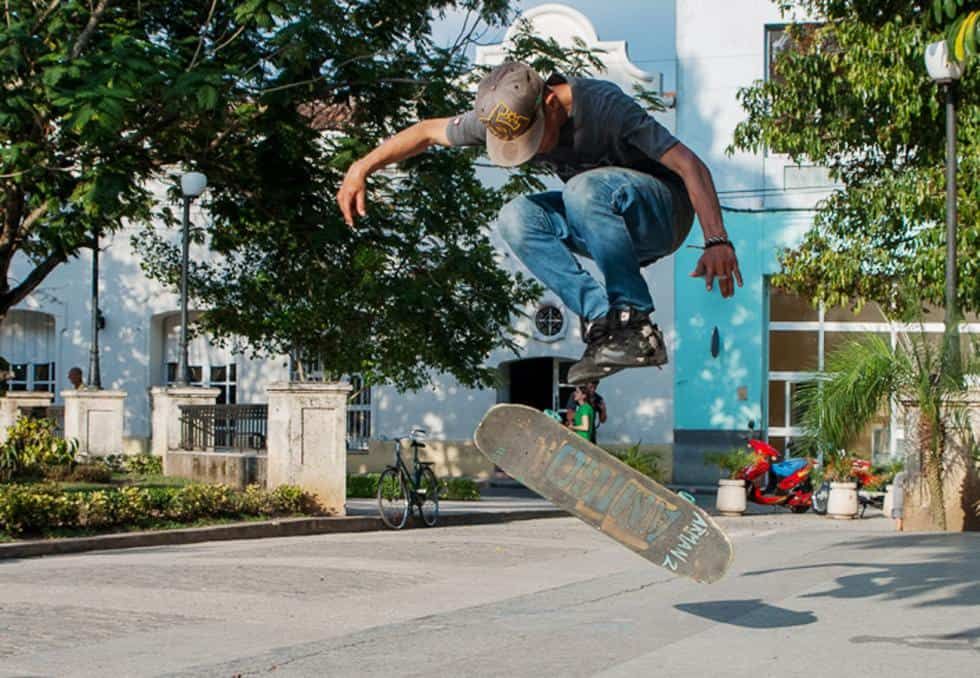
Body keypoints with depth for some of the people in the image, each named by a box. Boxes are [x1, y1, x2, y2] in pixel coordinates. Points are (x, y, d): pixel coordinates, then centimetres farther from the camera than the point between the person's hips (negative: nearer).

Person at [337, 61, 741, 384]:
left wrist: (717, 241, -44)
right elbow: (428, 131, 4)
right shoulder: (504, 117, -12)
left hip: (664, 214, -6)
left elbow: (690, 165, -33)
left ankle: (637, 327, -31)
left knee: (585, 188, -36)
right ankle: (601, 320, -22)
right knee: (516, 218, -20)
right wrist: (361, 168, -1)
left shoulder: (604, 105, -29)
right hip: (603, 223, 7)